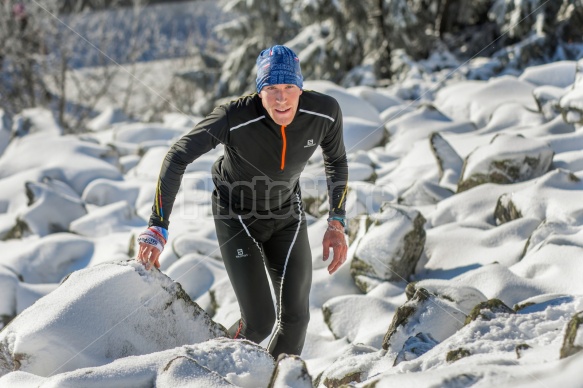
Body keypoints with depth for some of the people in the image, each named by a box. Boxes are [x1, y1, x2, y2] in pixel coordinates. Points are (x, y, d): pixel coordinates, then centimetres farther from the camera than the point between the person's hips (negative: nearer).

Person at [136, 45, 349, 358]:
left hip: (287, 214, 4)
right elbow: (177, 158, -27)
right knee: (260, 321, -9)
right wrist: (156, 229, -31)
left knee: (296, 316, 0)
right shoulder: (235, 118, -35)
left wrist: (337, 223, -7)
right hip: (237, 214, -3)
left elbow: (336, 161, -2)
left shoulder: (325, 112, -24)